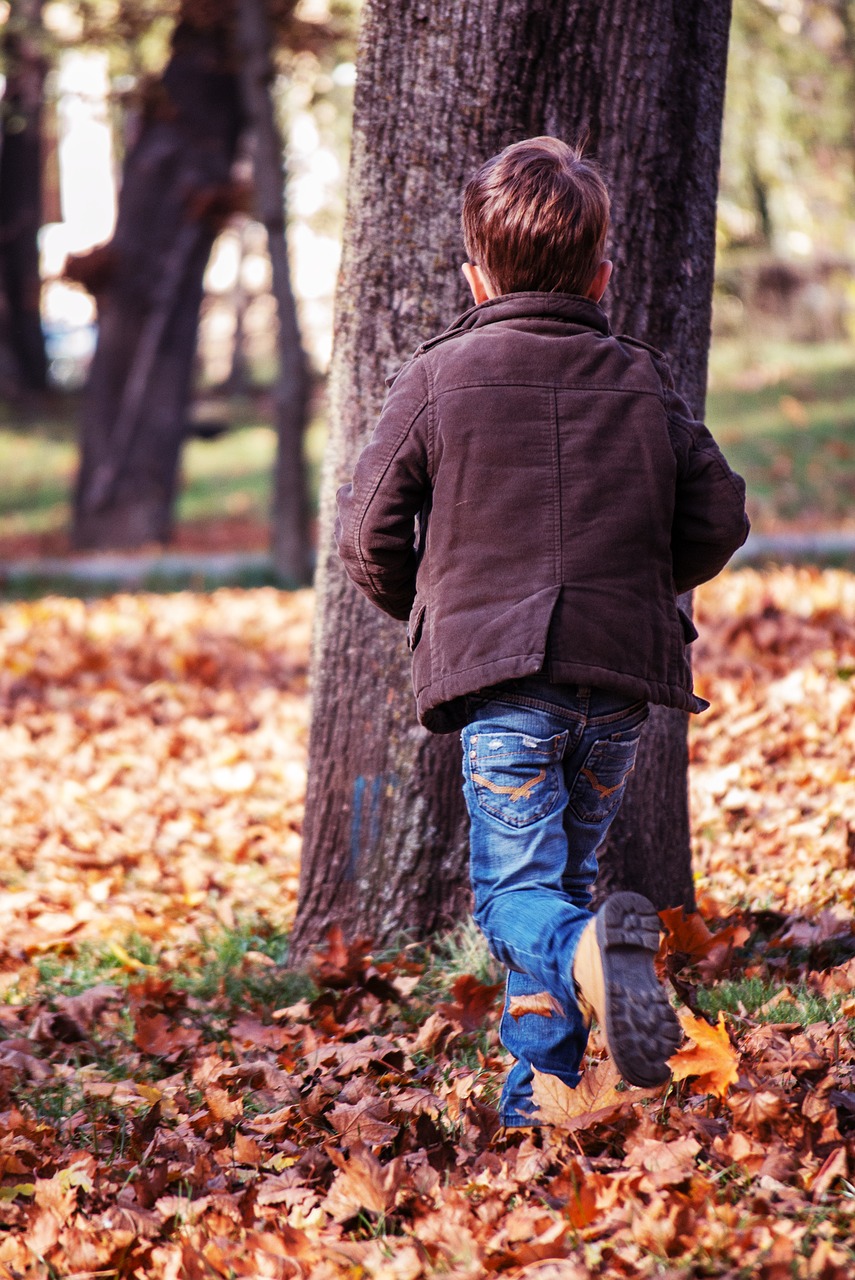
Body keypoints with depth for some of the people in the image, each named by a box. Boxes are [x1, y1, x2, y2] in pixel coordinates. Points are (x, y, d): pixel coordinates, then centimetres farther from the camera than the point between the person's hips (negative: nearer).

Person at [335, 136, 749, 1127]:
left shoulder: (436, 379, 1)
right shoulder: (642, 382, 9)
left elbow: (370, 536, 1)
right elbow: (717, 520, 10)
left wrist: (430, 609, 21)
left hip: (500, 672, -3)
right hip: (624, 674, 4)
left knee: (514, 890, -3)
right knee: (565, 870, 17)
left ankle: (583, 952, -36)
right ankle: (536, 1093, 16)